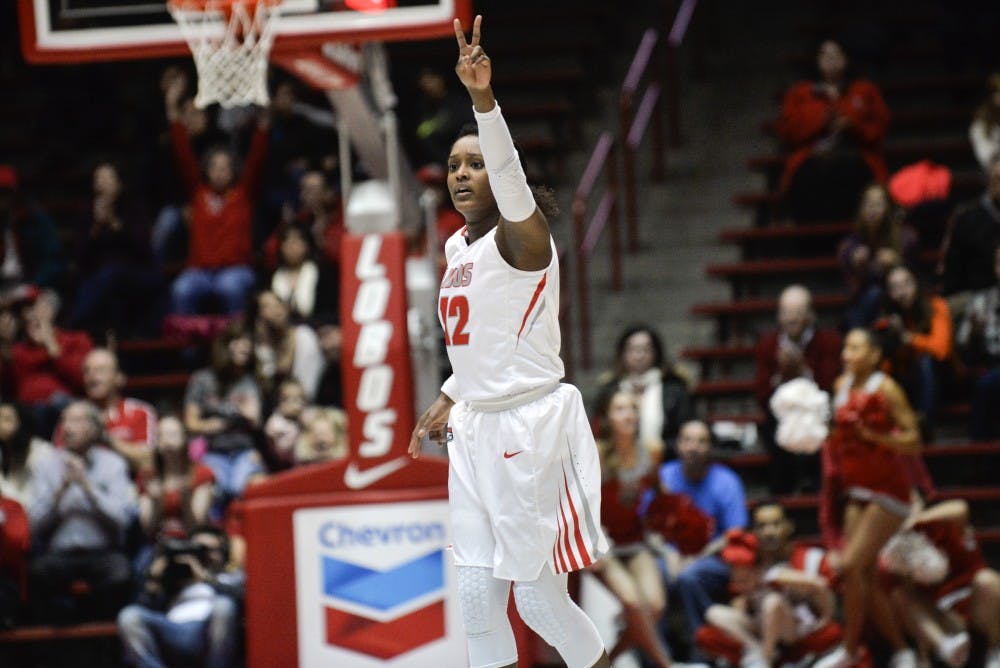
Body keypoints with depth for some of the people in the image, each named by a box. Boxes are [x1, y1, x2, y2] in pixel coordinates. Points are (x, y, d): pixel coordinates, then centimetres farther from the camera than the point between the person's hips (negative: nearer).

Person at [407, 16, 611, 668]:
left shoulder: (521, 235, -13)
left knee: (538, 594, -3)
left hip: (530, 427, -8)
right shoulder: (458, 246, 12)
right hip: (475, 427, 8)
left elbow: (510, 176, -35)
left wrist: (484, 98, -50)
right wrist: (449, 399, 15)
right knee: (476, 592, 6)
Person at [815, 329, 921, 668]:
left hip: (886, 491, -7)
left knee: (851, 566, -14)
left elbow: (913, 441, -15)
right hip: (856, 490, 7)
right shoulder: (842, 385, 6)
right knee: (866, 576, 3)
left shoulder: (885, 389, -14)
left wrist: (873, 436, -27)